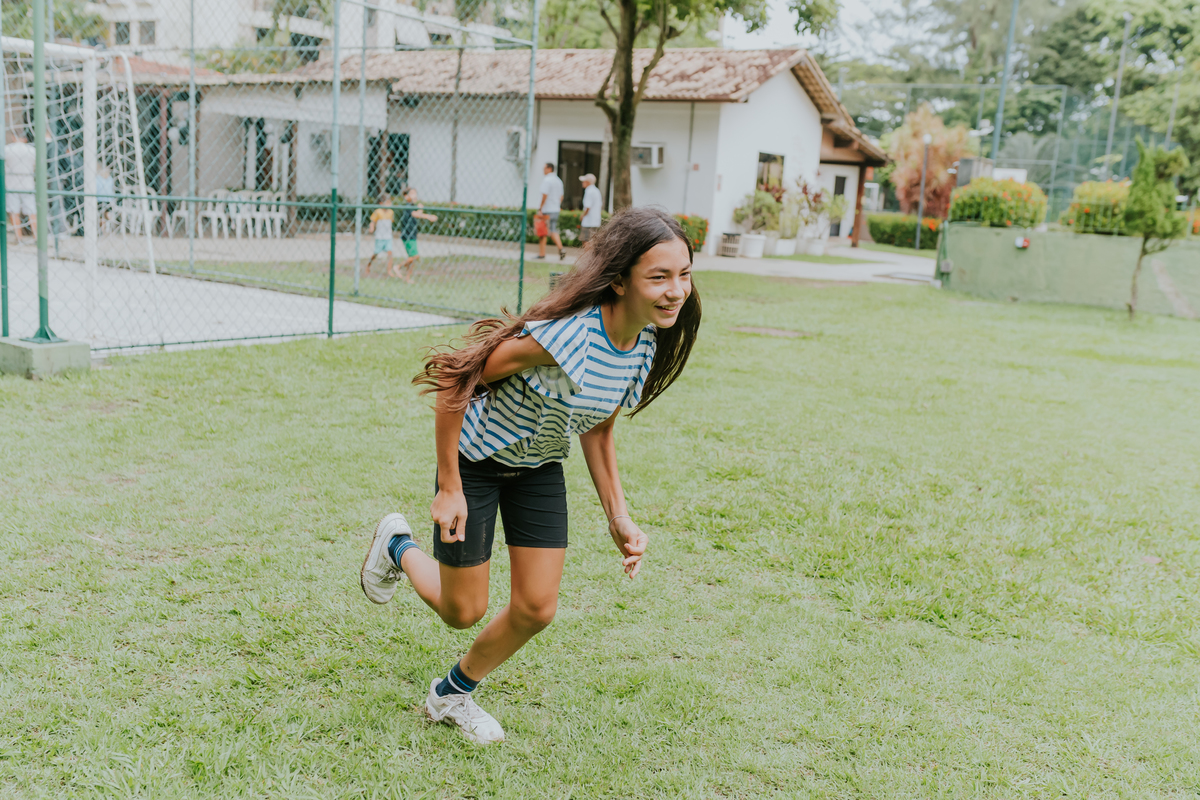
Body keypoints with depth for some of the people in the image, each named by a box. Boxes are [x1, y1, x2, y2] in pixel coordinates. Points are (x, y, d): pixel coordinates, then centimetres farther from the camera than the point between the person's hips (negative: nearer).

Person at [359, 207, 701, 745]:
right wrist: (450, 489, -21)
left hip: (539, 468, 6)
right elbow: (455, 381, -26)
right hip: (475, 458, -6)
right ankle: (397, 548, 38)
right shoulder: (563, 333, -36)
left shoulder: (648, 346, -12)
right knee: (462, 612, 6)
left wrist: (618, 516, -2)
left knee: (536, 609, 4)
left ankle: (451, 695, 31)